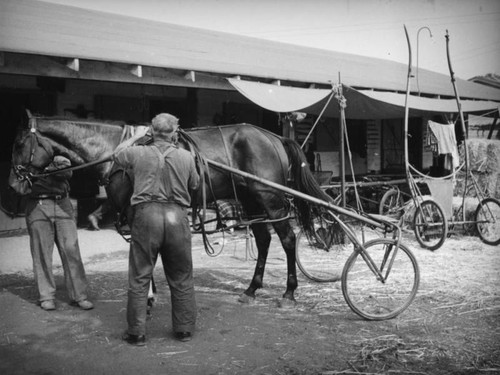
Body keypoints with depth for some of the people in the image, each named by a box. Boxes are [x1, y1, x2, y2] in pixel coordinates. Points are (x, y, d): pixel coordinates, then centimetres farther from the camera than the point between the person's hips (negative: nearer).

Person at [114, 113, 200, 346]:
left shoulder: (139, 153, -2)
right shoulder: (187, 157, -1)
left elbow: (117, 154, 20)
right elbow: (194, 185, 14)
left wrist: (135, 137, 32)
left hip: (146, 215, -1)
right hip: (177, 217, 1)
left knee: (139, 278, 9)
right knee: (181, 279, 14)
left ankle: (136, 333, 14)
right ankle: (184, 329, 24)